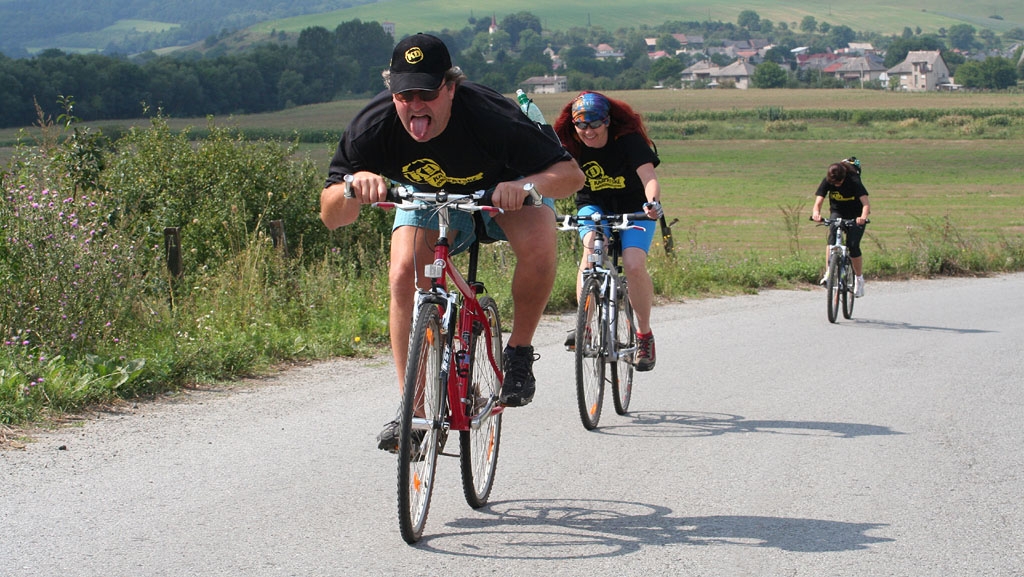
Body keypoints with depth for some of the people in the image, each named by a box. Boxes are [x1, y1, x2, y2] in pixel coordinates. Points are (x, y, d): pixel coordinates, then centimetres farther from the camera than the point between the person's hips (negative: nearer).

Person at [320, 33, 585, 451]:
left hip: (501, 187, -2)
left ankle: (519, 353, -8)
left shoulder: (488, 115, -38)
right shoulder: (373, 126, -31)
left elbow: (571, 173, -33)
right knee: (404, 274, -22)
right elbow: (330, 216, -27)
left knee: (538, 245, -32)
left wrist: (527, 186, -54)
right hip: (428, 194, 2)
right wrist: (355, 186, -49)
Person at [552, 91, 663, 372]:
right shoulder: (570, 146, -15)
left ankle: (644, 334, -3)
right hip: (594, 206, 2)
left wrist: (653, 202, -56)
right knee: (592, 244, -32)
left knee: (634, 264, -24)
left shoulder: (629, 140, -23)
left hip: (634, 208, -2)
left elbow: (648, 177, -35)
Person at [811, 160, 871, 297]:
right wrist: (816, 213, -49)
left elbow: (866, 204, -36)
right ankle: (828, 274, -29)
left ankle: (859, 280, 5)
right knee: (832, 236, -27)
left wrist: (863, 217, -57)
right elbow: (818, 202, -25)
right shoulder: (827, 182, -19)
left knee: (853, 245, -15)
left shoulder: (854, 181, -27)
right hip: (837, 213, 2)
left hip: (856, 215, -2)